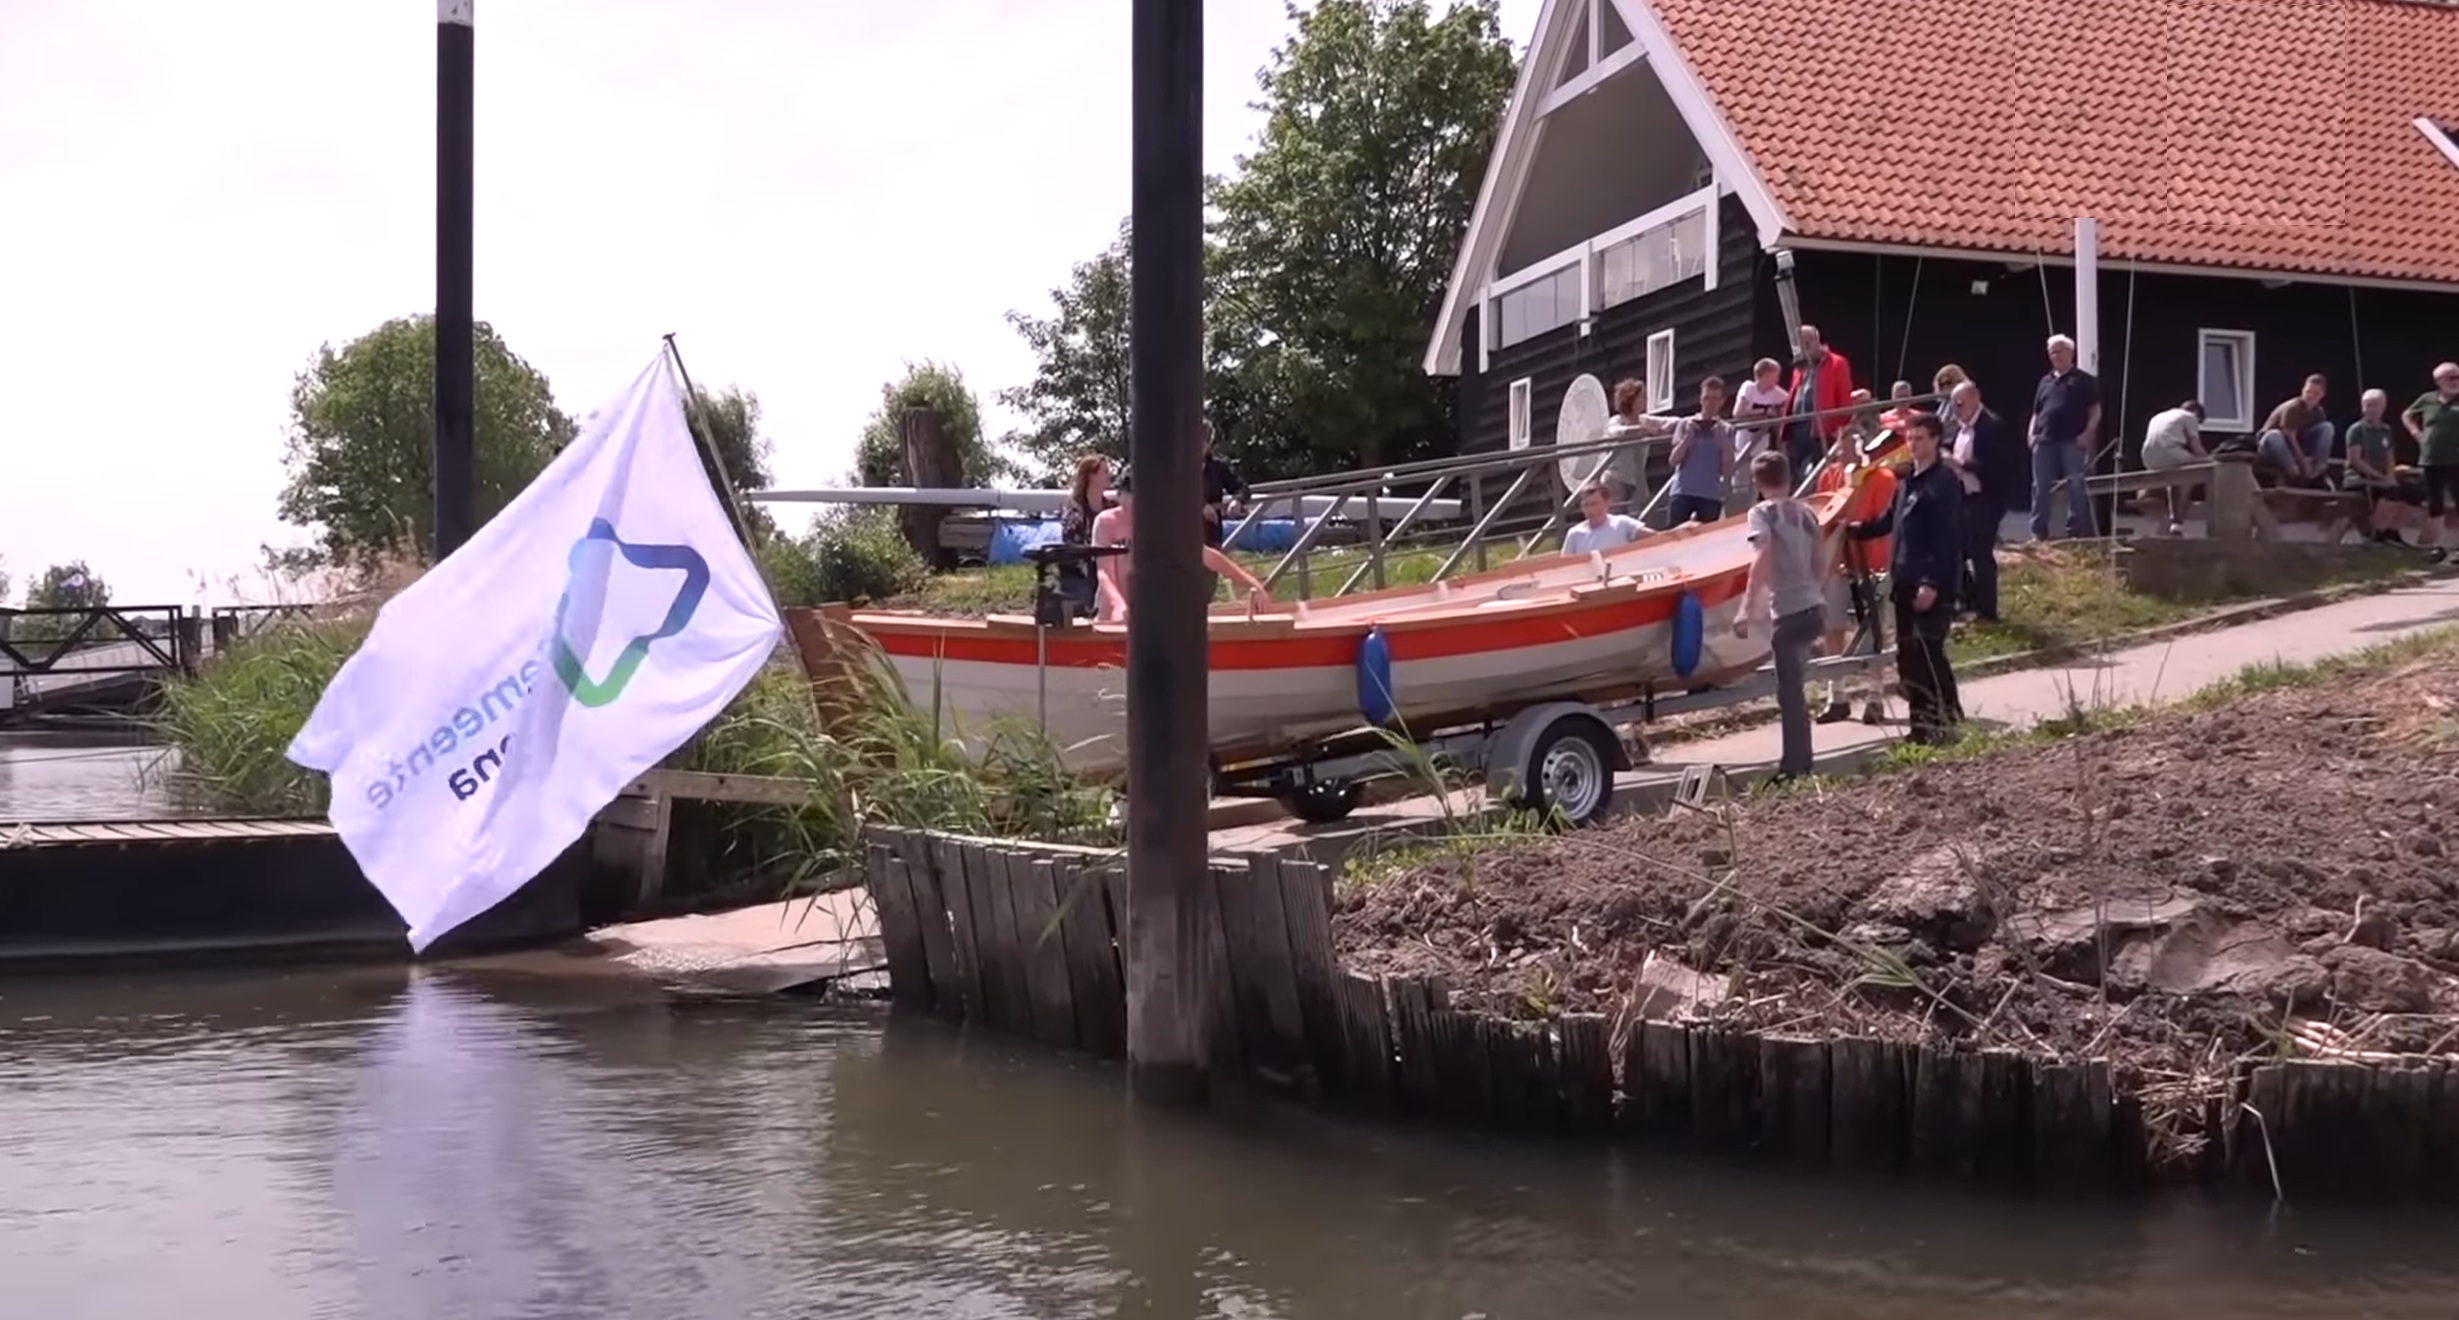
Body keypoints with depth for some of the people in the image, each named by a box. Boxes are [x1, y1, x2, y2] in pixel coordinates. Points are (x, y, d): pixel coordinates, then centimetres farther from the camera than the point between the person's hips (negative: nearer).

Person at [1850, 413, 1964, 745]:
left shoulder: (1945, 482, -12)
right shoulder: (1906, 479, 14)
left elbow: (1948, 539, -17)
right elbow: (1891, 520, 26)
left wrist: (1933, 583, -21)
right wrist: (1857, 531, 16)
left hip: (1933, 584, -9)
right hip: (1905, 581, 9)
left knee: (1927, 652, -11)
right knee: (1907, 655, 10)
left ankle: (1946, 720, -4)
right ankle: (1921, 723, 17)